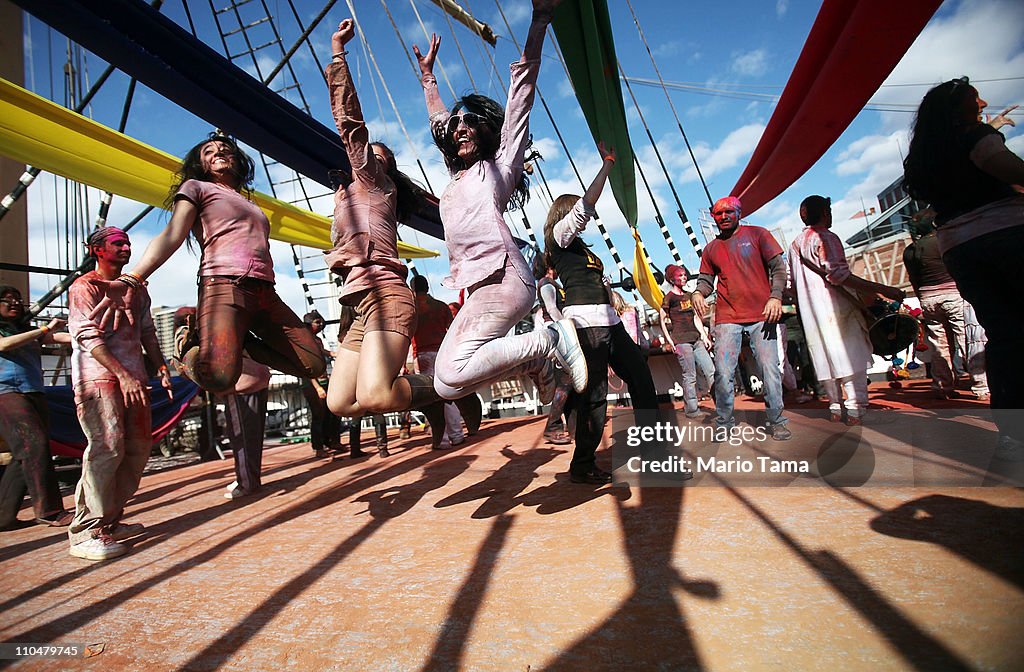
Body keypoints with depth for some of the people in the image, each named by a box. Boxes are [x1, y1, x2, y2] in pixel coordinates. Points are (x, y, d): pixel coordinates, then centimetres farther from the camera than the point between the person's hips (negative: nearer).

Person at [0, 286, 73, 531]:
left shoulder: (29, 331, 21)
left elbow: (61, 337, 6)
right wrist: (44, 330, -24)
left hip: (35, 396, 6)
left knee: (25, 457, 3)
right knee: (35, 446, -17)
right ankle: (49, 511, -14)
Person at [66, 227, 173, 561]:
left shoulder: (137, 288, 20)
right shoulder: (84, 288, -2)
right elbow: (89, 337, -12)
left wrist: (161, 367, 7)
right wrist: (123, 375, -23)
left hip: (133, 377, 7)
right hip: (97, 377, -7)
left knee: (138, 449, 6)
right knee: (107, 448, -16)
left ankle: (111, 521, 17)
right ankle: (86, 533, -7)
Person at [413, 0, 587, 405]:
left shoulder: (500, 162, 14)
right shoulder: (458, 175, 31)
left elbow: (521, 93, 8)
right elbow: (438, 120, 45)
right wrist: (427, 74, 55)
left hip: (501, 278, -8)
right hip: (480, 286, 8)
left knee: (450, 375, -25)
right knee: (446, 382, -1)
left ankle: (548, 340, -12)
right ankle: (535, 361, 7)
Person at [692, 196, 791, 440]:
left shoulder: (757, 234, 8)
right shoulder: (711, 249, 15)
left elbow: (778, 267, 3)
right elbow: (705, 279, 14)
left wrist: (775, 296, -11)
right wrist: (697, 293, -10)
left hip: (761, 315, -1)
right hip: (727, 318, 2)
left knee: (770, 369, -1)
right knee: (723, 372, -4)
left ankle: (776, 421, 14)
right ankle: (724, 423, 8)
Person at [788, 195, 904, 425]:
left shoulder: (795, 245, 16)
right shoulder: (826, 238, -8)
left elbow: (794, 283, 20)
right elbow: (838, 275, -20)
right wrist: (882, 289, -21)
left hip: (810, 312, 7)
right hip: (835, 307, -7)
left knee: (826, 358, 11)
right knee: (851, 356, -3)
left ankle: (835, 407, 14)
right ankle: (855, 408, -5)